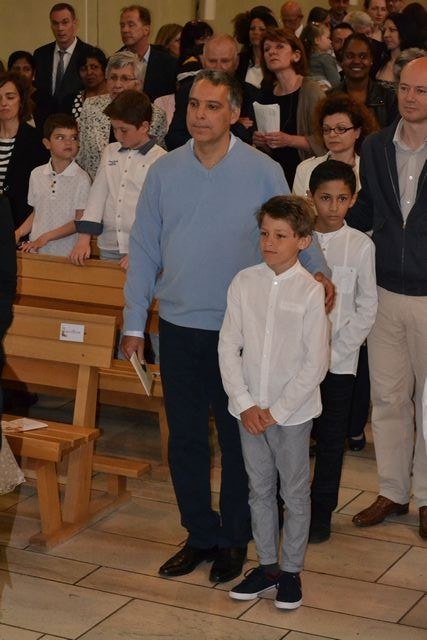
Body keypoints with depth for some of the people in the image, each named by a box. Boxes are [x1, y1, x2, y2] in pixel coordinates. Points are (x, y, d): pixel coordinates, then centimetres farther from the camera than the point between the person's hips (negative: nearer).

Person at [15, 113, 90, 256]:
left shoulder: (81, 178, -7)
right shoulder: (36, 174, 8)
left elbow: (80, 220, -8)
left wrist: (46, 238, -12)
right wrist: (17, 234, 1)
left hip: (66, 253, -4)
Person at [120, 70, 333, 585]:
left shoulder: (263, 171, -6)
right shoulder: (164, 171, 1)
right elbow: (144, 249, 4)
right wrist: (133, 323, 3)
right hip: (178, 327, 3)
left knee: (239, 439, 9)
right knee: (185, 438, 11)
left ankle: (235, 539, 25)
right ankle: (200, 534, 26)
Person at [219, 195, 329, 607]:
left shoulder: (311, 293, -12)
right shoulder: (244, 283, -2)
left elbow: (315, 364, -11)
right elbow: (228, 347, -1)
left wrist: (277, 411, -12)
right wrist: (244, 404, -8)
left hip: (293, 411, -3)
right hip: (249, 409, 3)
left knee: (295, 493, 9)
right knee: (259, 489, 15)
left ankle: (291, 571, 23)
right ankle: (267, 565, 29)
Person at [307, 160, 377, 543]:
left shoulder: (361, 246, -3)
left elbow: (366, 308, -1)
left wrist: (337, 350, -8)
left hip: (339, 359, -1)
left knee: (331, 439, 8)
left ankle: (321, 511, 20)